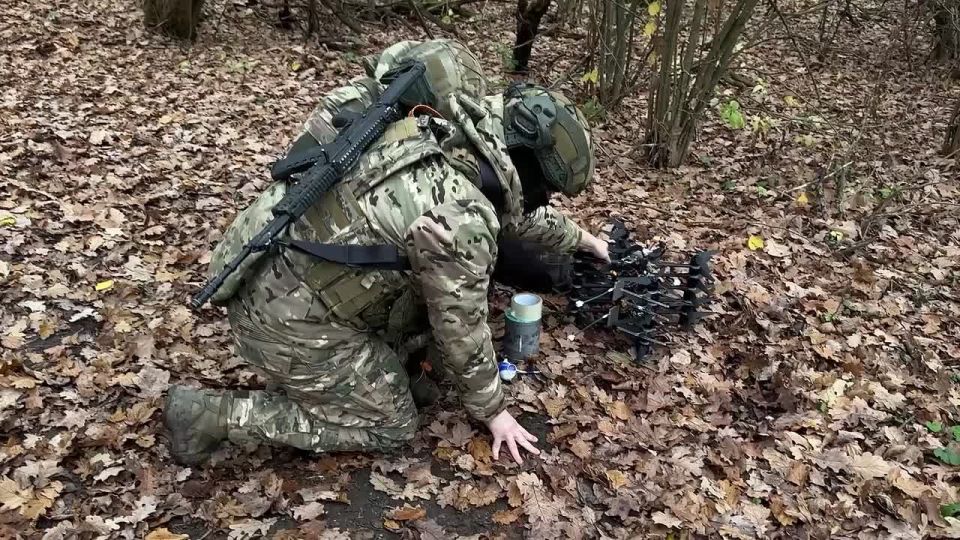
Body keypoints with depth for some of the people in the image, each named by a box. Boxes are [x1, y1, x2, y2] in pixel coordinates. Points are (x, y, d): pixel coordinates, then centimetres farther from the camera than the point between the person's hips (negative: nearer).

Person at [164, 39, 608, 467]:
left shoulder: (450, 134, 3)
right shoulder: (461, 221, -23)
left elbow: (511, 208, 23)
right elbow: (463, 333, -9)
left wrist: (578, 237, 38)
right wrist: (492, 410, 9)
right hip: (287, 321, -9)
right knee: (389, 427, 10)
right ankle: (213, 415, 7)